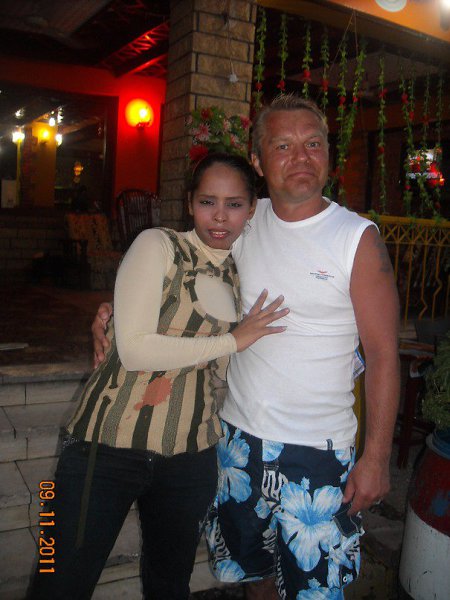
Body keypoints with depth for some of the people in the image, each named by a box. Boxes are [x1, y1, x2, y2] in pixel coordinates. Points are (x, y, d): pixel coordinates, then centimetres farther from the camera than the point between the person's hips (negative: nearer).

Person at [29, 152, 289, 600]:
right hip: (110, 446, -4)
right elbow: (134, 348, -18)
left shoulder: (240, 275, 10)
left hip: (190, 457, 5)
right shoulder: (157, 246, -7)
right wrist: (232, 340, -13)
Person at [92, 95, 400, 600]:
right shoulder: (244, 223, 0)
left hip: (316, 448, -4)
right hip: (238, 432, 4)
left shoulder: (358, 239, -11)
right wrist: (116, 312, -3)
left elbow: (383, 354, -9)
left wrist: (376, 457, -11)